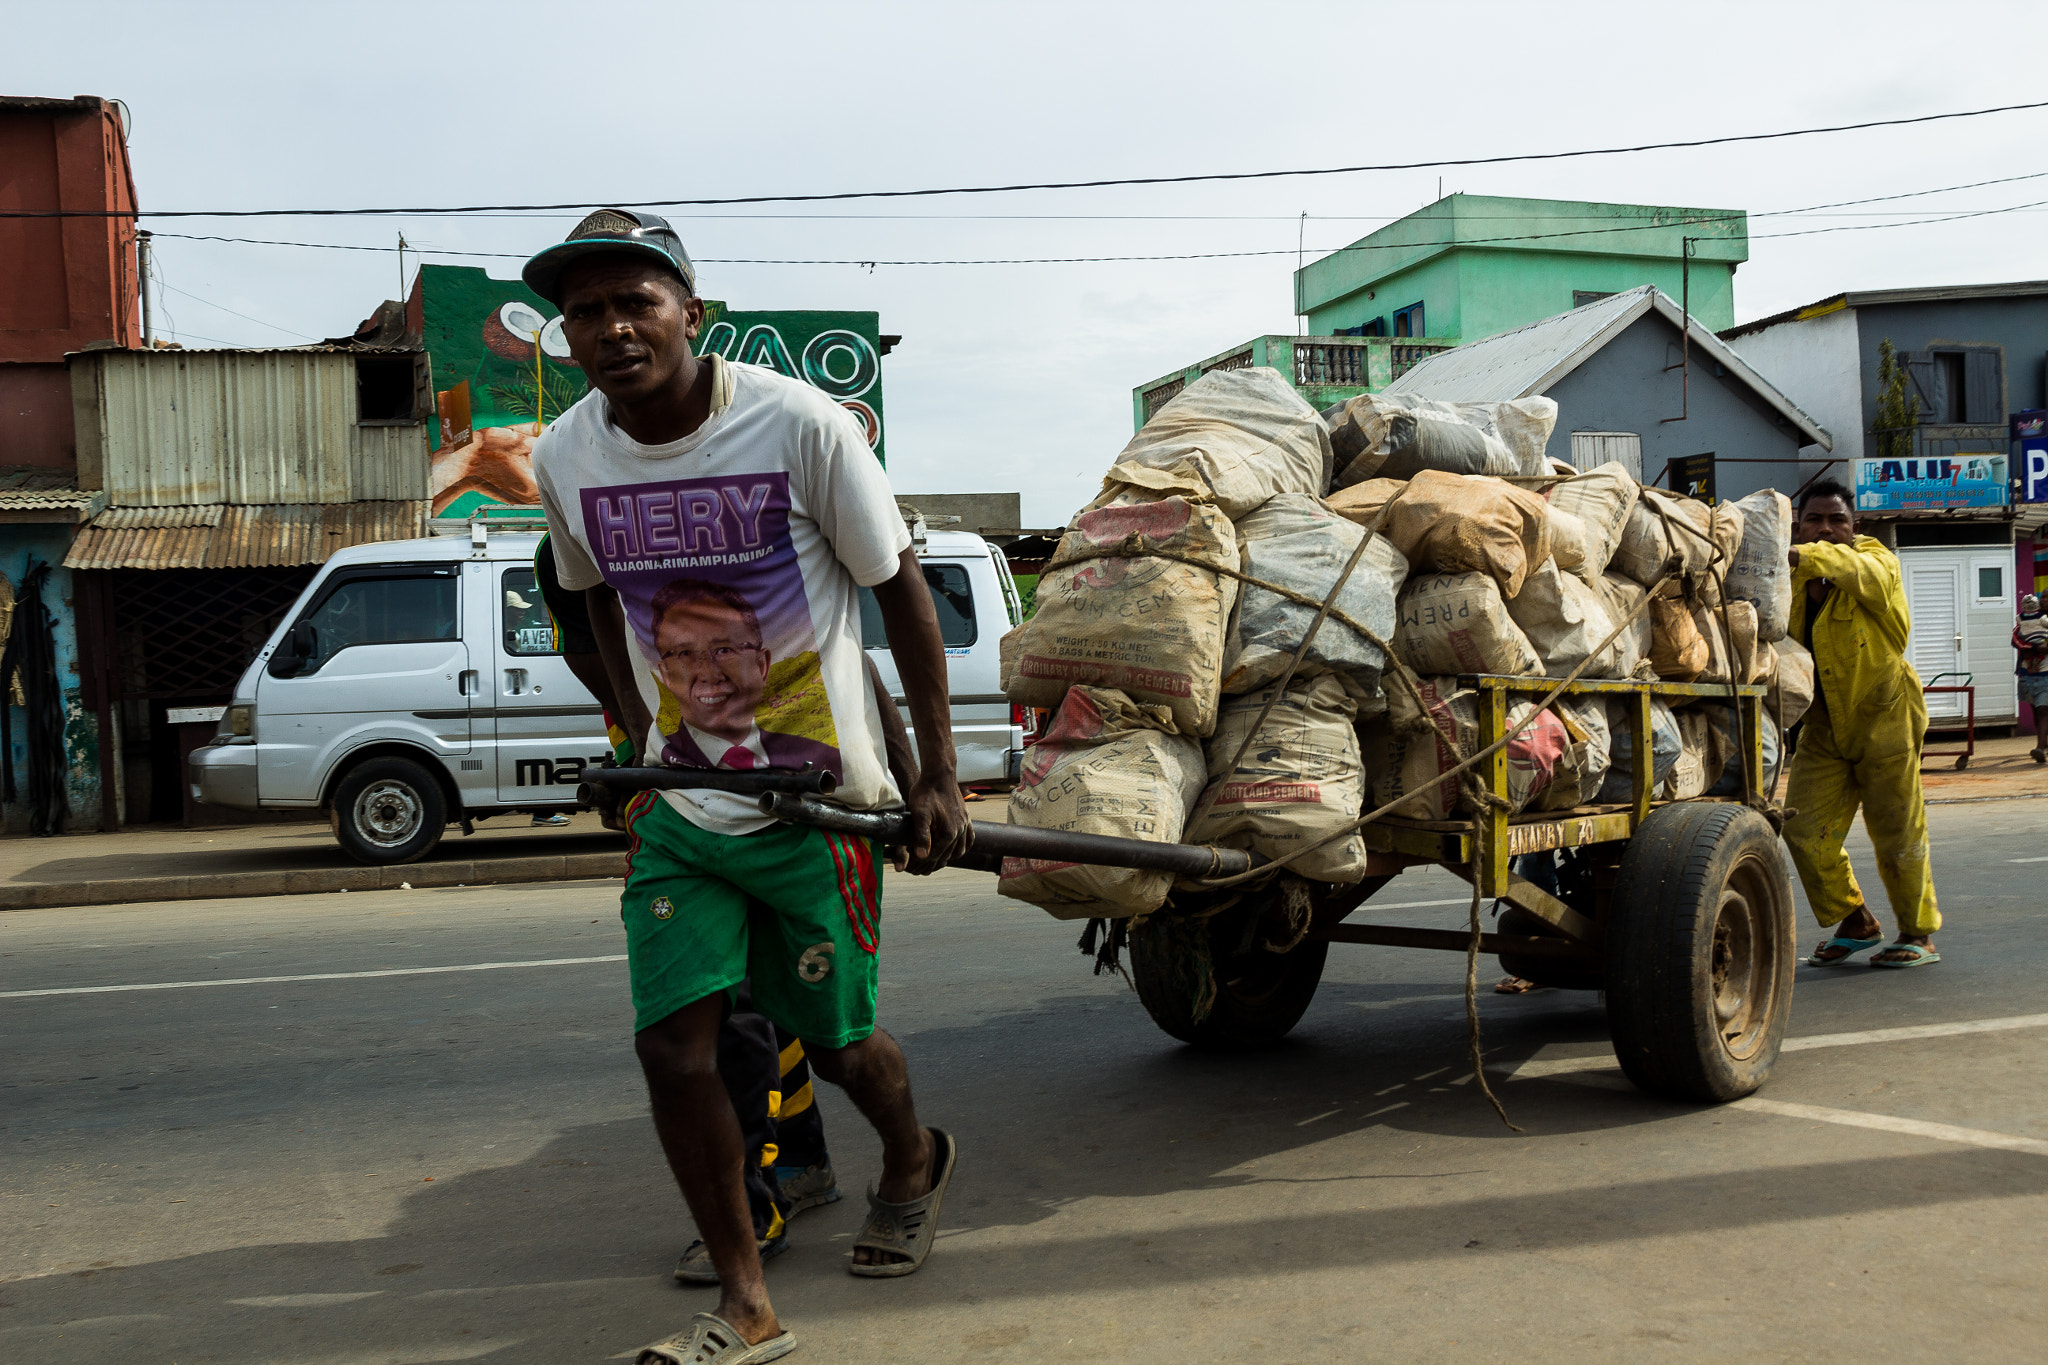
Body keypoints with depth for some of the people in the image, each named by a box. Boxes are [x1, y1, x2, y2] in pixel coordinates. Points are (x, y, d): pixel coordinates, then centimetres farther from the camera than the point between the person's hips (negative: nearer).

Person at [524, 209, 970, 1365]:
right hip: (679, 808, 4)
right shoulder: (567, 458, -3)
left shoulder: (801, 424, -16)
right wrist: (648, 725, 13)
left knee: (833, 1038, 10)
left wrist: (938, 776, -7)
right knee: (674, 1047, -6)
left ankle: (915, 1163, 44)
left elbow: (901, 588, -7)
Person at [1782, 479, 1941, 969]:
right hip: (1825, 721, 5)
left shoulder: (1877, 562, -10)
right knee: (1803, 828, -1)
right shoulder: (1793, 578, 6)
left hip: (1883, 714, -5)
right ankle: (1855, 922, 19)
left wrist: (1806, 556, -52)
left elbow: (1859, 571, -35)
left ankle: (1919, 933, 21)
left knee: (1897, 832, 1)